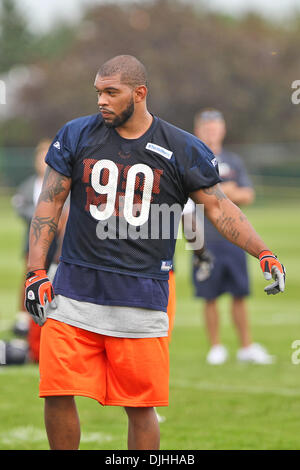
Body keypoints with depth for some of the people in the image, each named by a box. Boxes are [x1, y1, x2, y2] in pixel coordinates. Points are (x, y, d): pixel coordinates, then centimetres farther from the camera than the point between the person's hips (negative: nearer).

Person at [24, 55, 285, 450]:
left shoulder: (181, 150, 1)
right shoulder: (77, 136, 6)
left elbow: (219, 208, 8)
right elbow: (49, 205, 9)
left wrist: (264, 254, -3)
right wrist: (37, 271, 2)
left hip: (141, 299, -1)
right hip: (75, 293, 1)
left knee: (141, 407, 0)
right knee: (58, 395, -4)